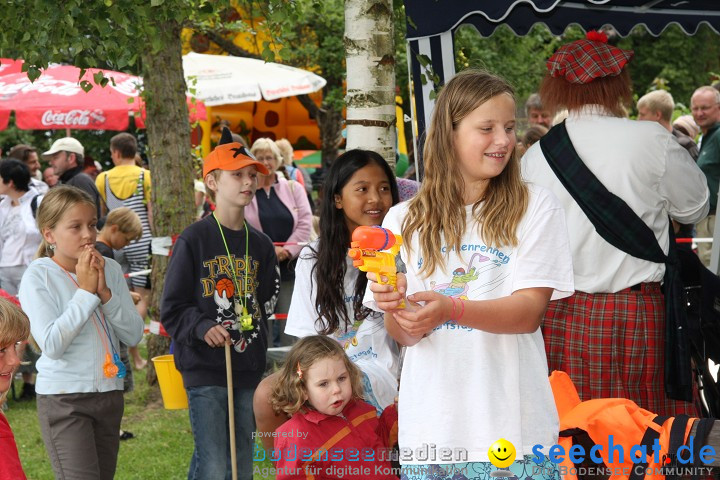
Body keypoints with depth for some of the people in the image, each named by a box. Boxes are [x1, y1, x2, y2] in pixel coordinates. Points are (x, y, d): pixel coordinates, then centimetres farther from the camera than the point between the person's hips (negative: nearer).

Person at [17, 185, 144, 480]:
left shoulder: (110, 269, 4)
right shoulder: (38, 276, -9)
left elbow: (134, 335, 0)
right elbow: (52, 344, -19)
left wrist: (104, 292, -13)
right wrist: (85, 291, -16)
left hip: (109, 393, 5)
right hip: (63, 399, -5)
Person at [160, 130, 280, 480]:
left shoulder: (260, 245, 11)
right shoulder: (194, 240, -5)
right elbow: (172, 309, -6)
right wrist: (202, 328, -23)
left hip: (248, 370, 6)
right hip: (205, 369, -6)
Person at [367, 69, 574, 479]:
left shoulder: (536, 208, 0)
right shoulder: (404, 221, 7)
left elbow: (530, 310, -9)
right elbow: (404, 336, 5)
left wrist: (451, 309, -23)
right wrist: (395, 309, -17)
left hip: (511, 426, -2)